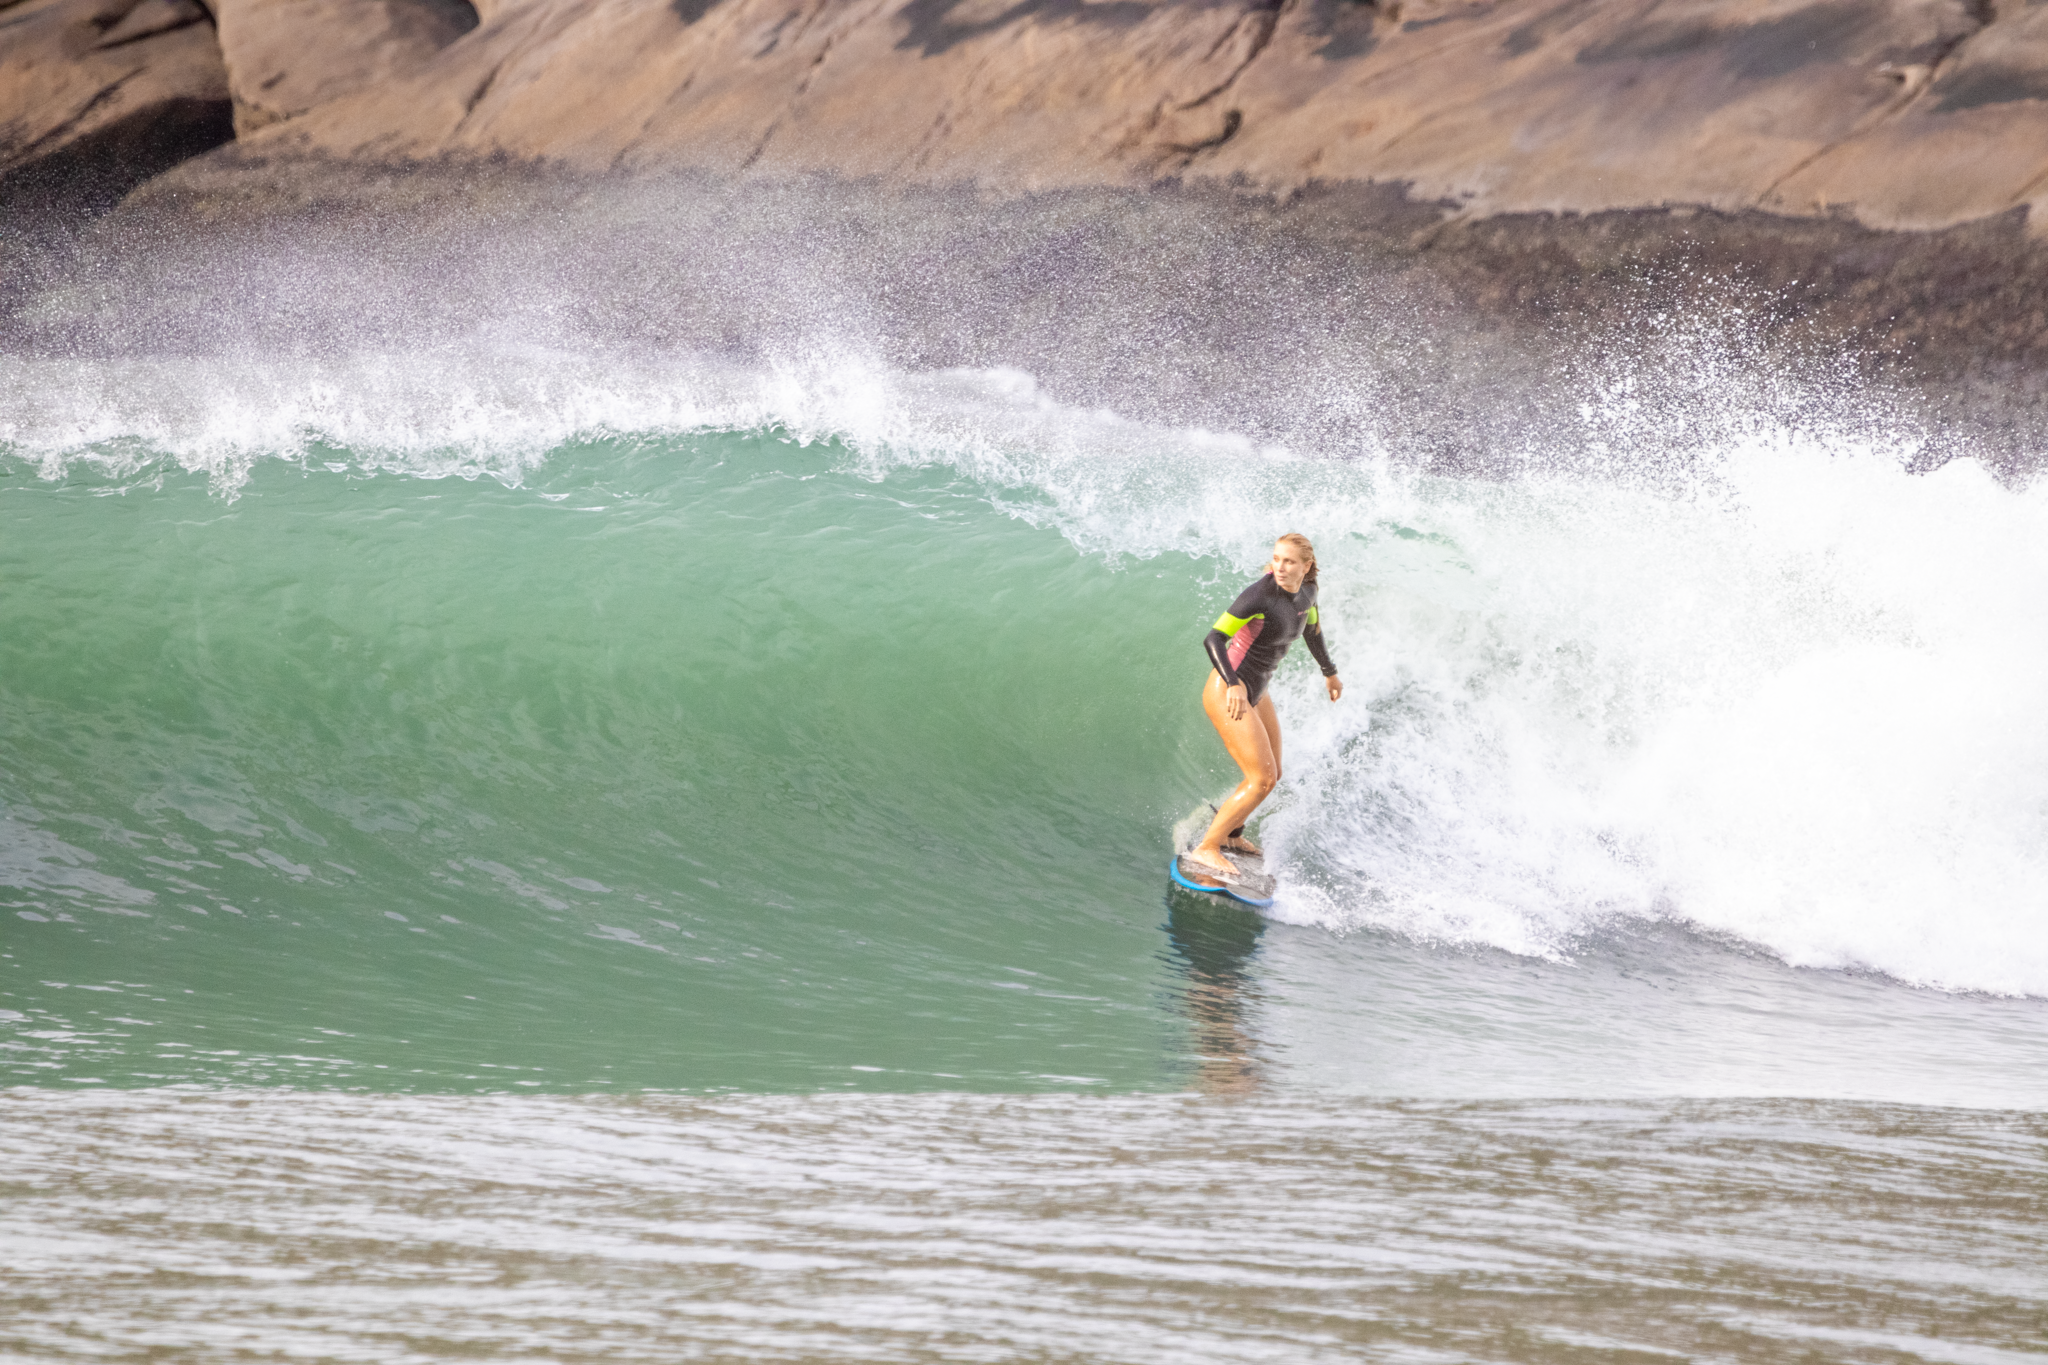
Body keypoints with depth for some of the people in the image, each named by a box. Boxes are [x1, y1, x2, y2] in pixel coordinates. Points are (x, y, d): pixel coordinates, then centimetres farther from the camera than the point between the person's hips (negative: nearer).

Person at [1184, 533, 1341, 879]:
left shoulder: (1305, 592, 0)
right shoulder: (1259, 595, -24)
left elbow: (1310, 628, 22)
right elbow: (1213, 639, -28)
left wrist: (1329, 672, 36)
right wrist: (1233, 685, -42)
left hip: (1255, 693, 9)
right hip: (1227, 693, -9)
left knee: (1272, 774, 19)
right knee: (1262, 778, -13)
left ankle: (1230, 835, 38)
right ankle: (1205, 848, -9)